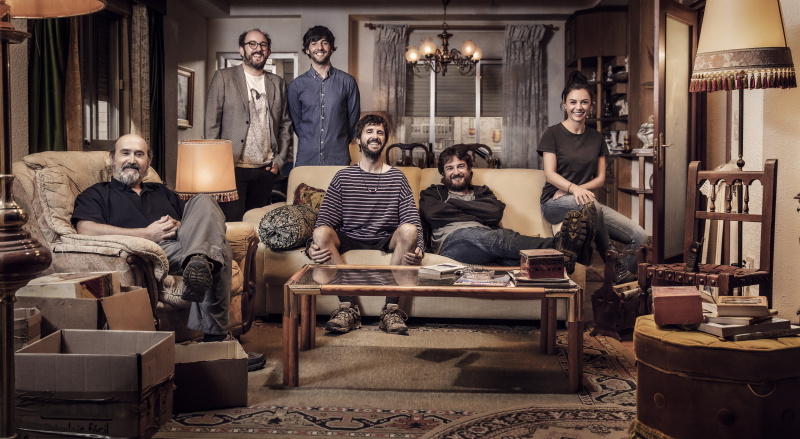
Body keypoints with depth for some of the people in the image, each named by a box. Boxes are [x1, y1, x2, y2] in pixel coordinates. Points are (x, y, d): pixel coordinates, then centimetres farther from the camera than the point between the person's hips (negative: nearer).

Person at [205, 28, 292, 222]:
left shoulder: (278, 83, 15)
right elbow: (212, 123, 0)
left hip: (265, 170, 3)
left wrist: (280, 160, 6)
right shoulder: (223, 77, 4)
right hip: (233, 167, -3)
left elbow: (285, 124, 17)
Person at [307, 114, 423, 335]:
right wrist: (313, 246, -21)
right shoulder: (343, 177, 10)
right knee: (321, 232, -29)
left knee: (409, 230, -32)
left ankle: (391, 308, -28)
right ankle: (347, 307, -29)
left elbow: (412, 219, -1)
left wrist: (417, 247, -22)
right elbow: (325, 219, 0)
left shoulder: (397, 177, 10)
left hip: (387, 242, 0)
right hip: (349, 241, 0)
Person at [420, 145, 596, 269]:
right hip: (452, 239, -3)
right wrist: (477, 213, 8)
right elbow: (432, 214, 3)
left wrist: (455, 203, 10)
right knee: (499, 237, -38)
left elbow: (496, 212, 10)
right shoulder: (433, 193, 30)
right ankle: (558, 247, -65)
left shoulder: (482, 193, 36)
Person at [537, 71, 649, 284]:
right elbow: (550, 174, -7)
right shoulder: (553, 134, 3)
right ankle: (616, 268, -30)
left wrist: (576, 189, -10)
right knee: (591, 205, -41)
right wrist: (574, 188, -27)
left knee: (640, 237, -17)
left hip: (585, 200, 5)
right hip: (555, 203, -5)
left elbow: (600, 178, 11)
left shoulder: (596, 138, 16)